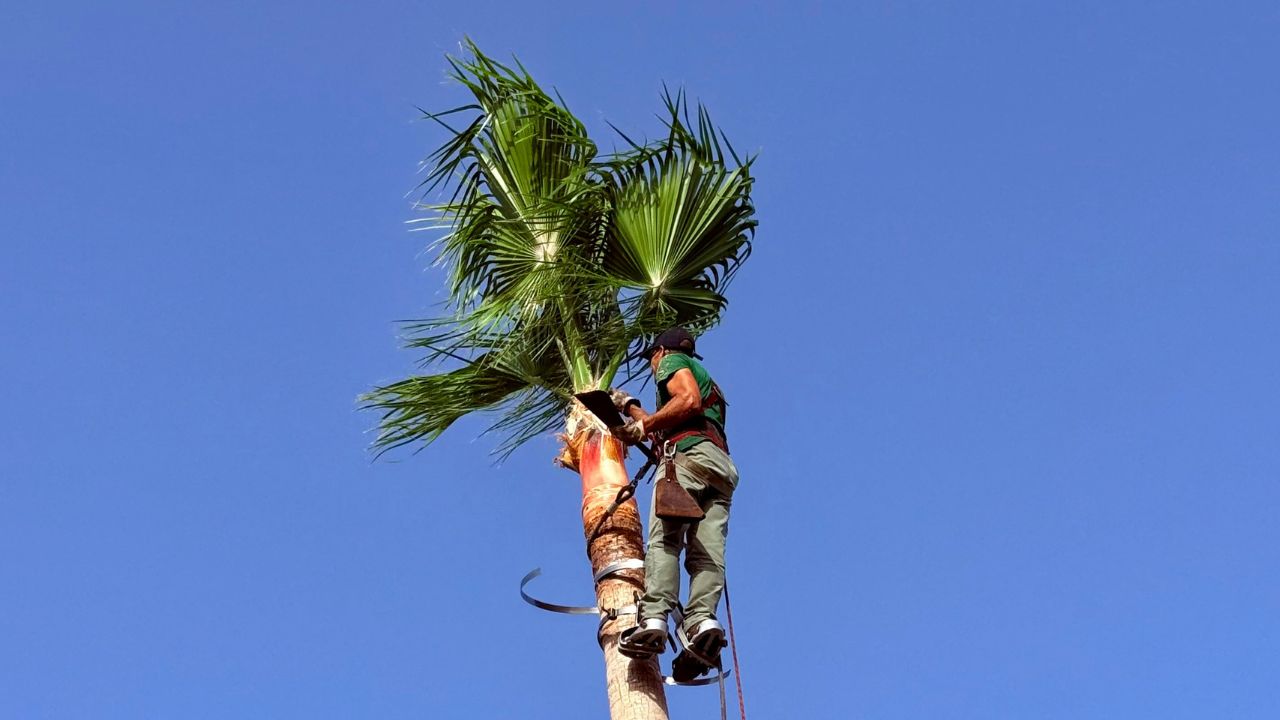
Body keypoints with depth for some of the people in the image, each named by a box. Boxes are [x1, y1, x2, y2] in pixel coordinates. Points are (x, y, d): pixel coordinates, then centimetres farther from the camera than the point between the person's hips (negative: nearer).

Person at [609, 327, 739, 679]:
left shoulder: (673, 360, 15)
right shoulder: (705, 379, 41)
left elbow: (689, 400, -5)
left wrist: (643, 427, 1)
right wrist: (630, 408, 55)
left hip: (689, 452, -7)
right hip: (722, 466, 7)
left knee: (664, 539, -20)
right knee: (707, 551, -12)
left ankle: (653, 620, -39)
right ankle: (702, 620, -35)